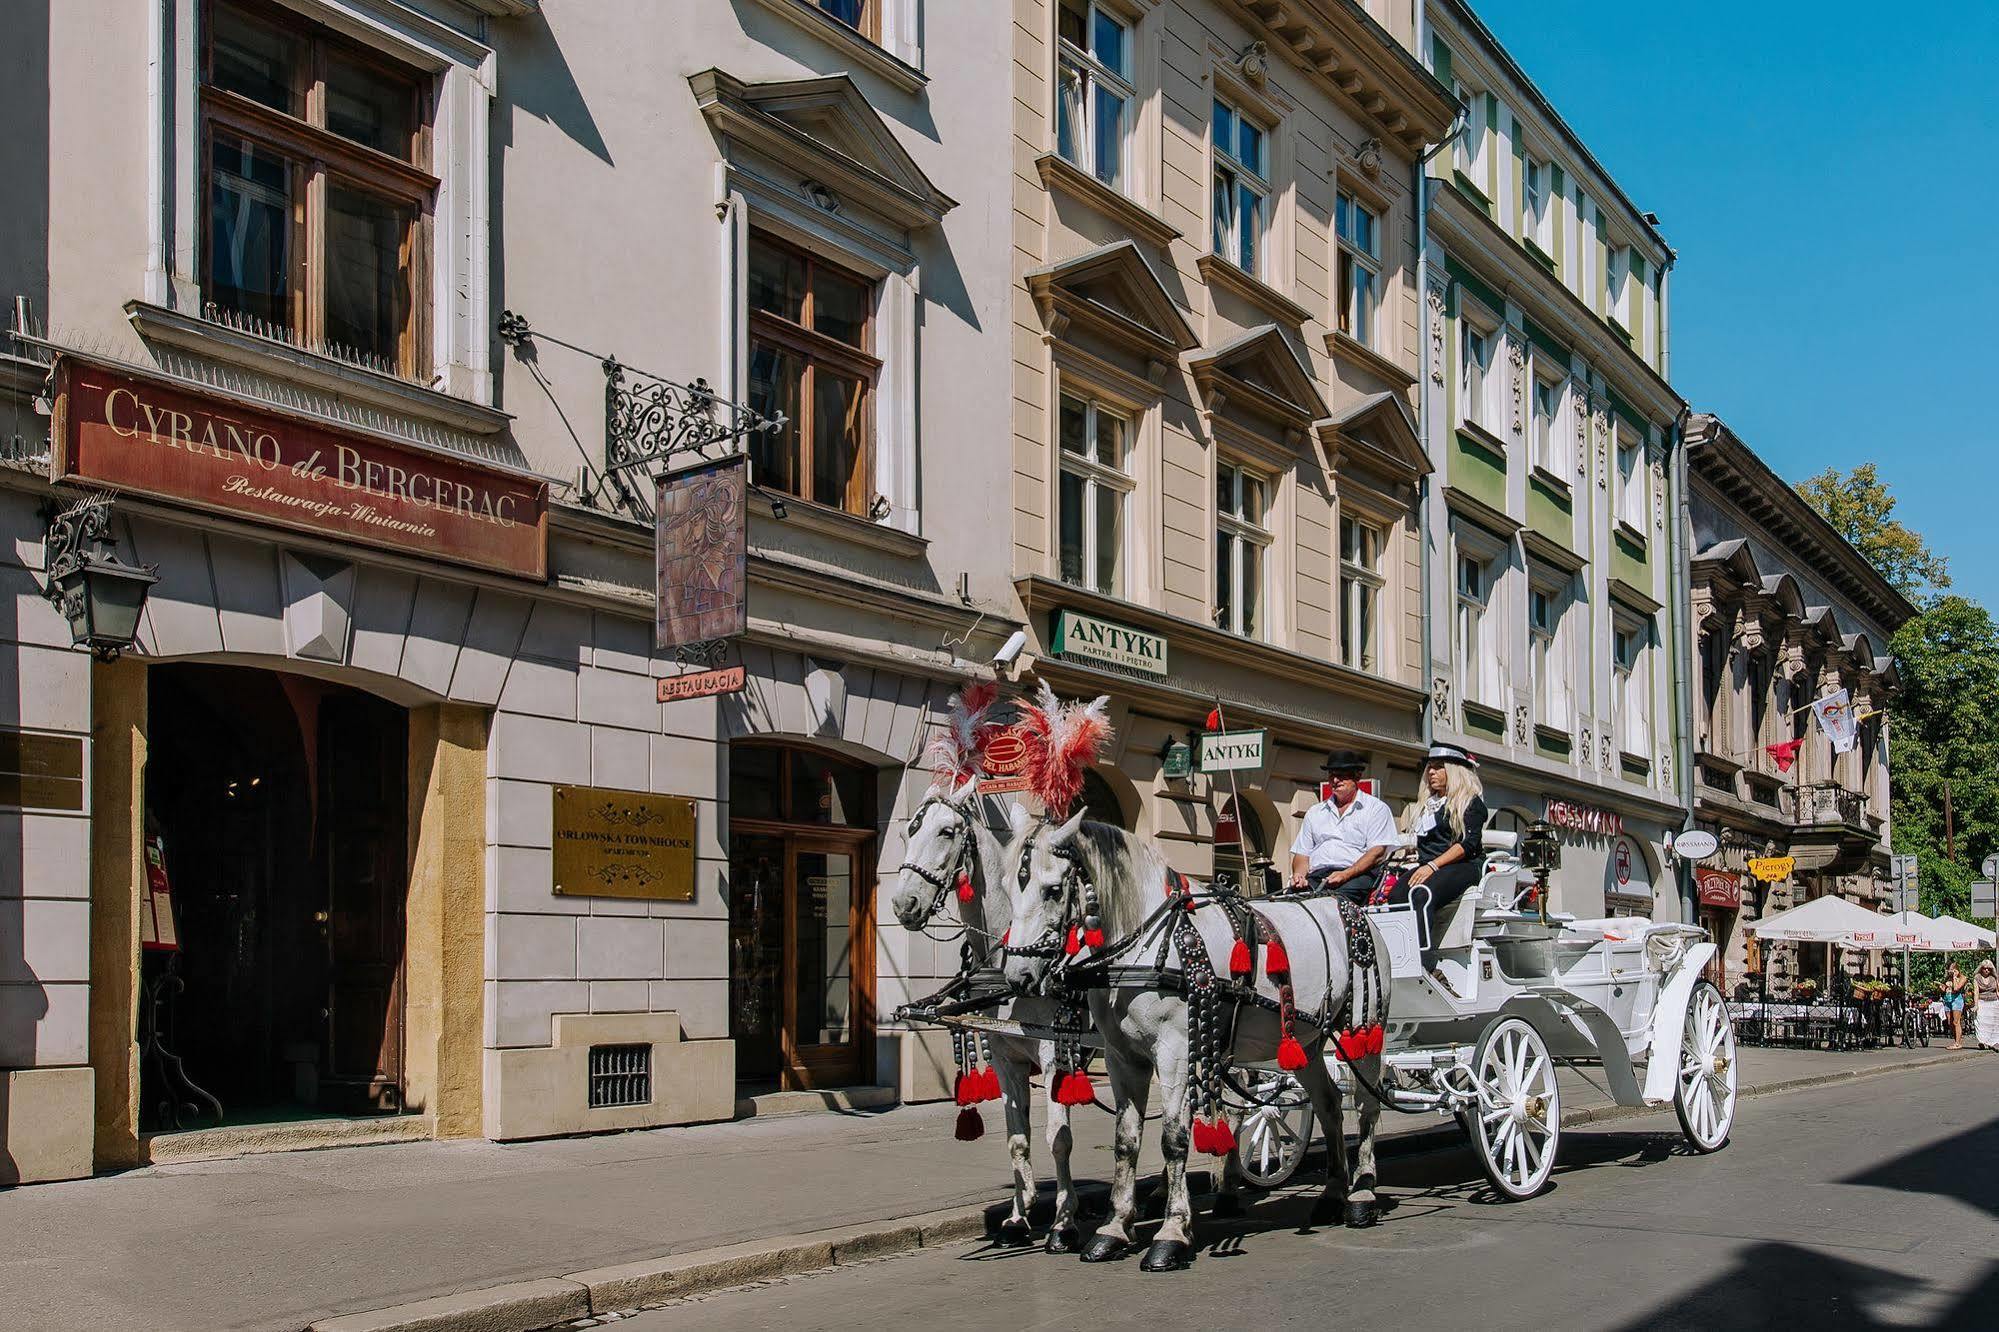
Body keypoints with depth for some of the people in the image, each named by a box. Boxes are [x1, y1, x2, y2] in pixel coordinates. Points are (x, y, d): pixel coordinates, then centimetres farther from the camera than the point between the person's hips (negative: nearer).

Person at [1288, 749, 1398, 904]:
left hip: (1358, 875, -4)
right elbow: (1302, 854, 24)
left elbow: (1377, 852, -1)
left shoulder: (1376, 808, 12)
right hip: (1316, 876, 4)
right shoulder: (1315, 813, 29)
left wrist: (1346, 874, -16)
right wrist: (1298, 875, -1)